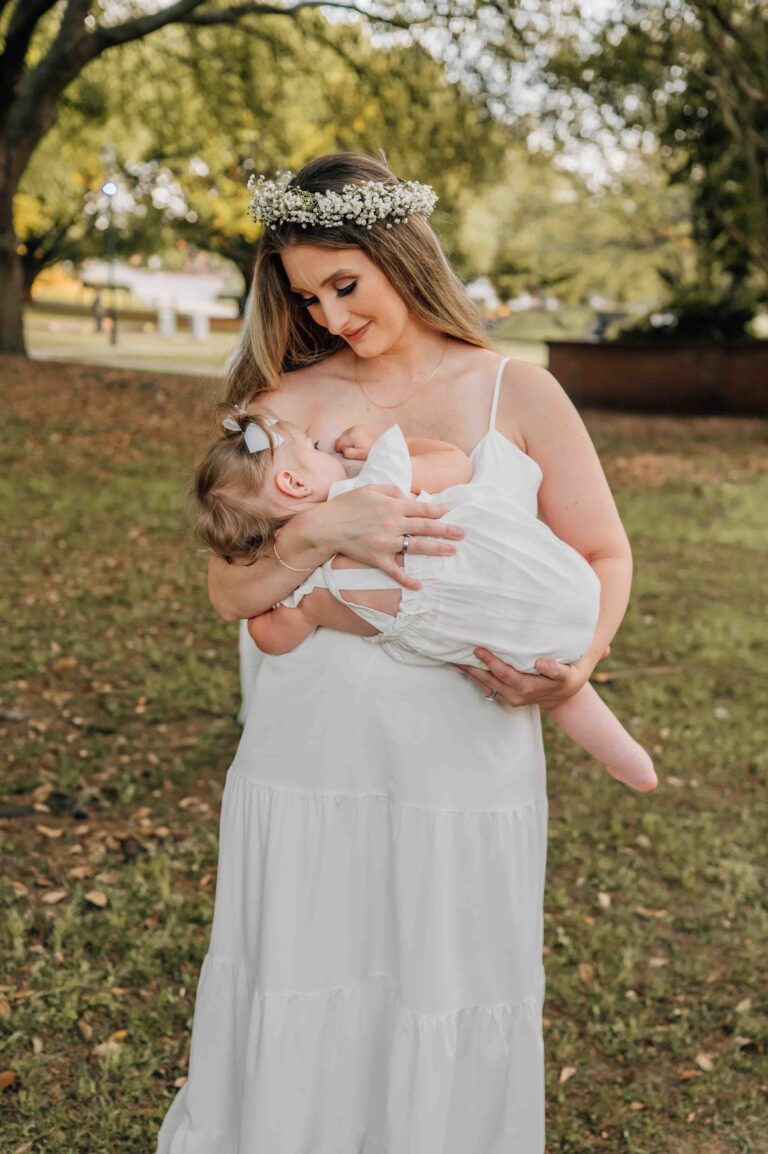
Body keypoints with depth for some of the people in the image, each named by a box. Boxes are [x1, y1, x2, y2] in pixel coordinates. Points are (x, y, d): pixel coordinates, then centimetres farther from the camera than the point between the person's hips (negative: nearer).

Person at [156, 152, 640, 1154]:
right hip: (309, 761, 1)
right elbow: (230, 591, 0)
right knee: (295, 1022, 10)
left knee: (451, 1036, 9)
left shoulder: (520, 395, 4)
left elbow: (604, 555, 8)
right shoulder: (293, 403, 4)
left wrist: (573, 667, -10)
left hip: (469, 763, 0)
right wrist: (320, 531, -18)